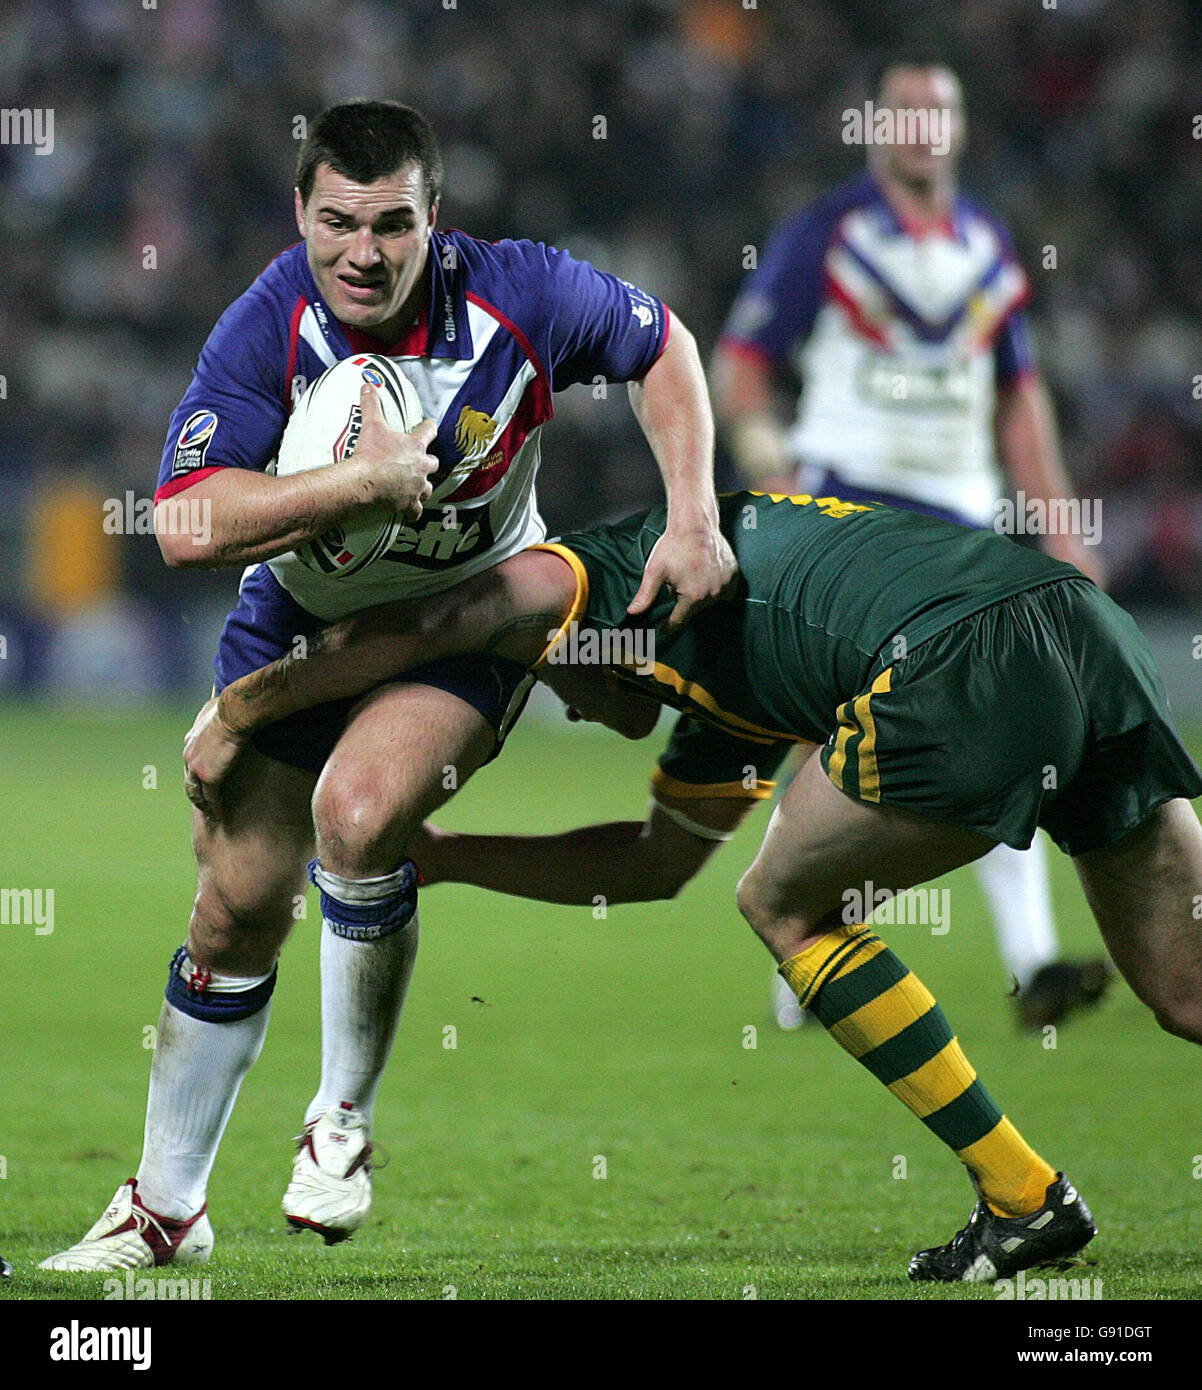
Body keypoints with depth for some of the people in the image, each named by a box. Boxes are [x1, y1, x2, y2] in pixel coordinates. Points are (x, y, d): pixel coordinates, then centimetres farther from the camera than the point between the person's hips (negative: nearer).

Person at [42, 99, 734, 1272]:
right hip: (300, 615, 2)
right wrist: (365, 481, -40)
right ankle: (164, 1208, 20)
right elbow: (187, 527, -34)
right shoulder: (266, 329, -25)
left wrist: (693, 515, -13)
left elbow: (660, 344, -3)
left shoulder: (518, 296, -23)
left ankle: (344, 1119, -6)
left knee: (356, 812, -29)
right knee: (239, 901, 2)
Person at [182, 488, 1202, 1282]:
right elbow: (657, 862, 45)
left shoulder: (613, 564, 15)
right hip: (1097, 632, 9)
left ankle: (1024, 1199, 8)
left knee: (788, 907, 11)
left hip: (968, 660, -9)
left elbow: (413, 631, 3)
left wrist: (237, 709, 14)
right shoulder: (721, 677, 37)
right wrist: (444, 856, 48)